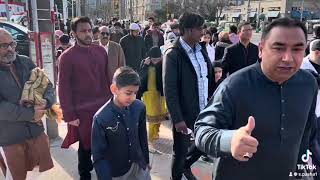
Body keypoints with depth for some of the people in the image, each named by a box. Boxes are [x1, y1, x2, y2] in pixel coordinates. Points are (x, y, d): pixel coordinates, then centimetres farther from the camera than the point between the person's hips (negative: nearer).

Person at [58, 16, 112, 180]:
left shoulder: (101, 51, 3)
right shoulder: (67, 57, -9)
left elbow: (107, 78, 9)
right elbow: (64, 88, -9)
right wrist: (69, 115, -11)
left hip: (104, 106, 4)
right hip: (83, 111, -4)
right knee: (86, 146, 12)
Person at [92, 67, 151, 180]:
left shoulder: (139, 108, -14)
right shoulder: (101, 118, -23)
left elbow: (143, 137, 1)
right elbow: (98, 155, -14)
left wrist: (146, 161, 12)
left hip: (139, 166, 3)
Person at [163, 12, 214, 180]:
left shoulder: (201, 50, 5)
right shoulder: (173, 54, -15)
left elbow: (209, 78, 10)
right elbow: (169, 90, -17)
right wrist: (177, 119, -18)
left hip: (204, 111, 6)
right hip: (184, 115, -6)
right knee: (180, 152, 11)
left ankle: (186, 165, 47)